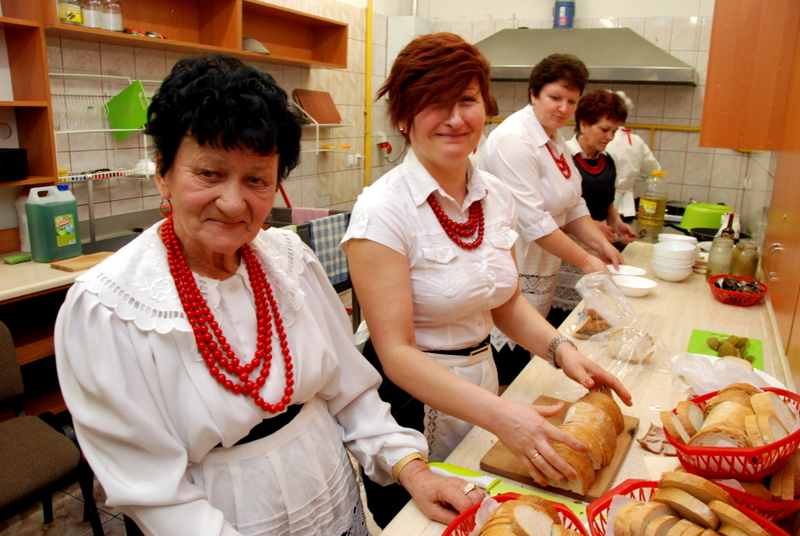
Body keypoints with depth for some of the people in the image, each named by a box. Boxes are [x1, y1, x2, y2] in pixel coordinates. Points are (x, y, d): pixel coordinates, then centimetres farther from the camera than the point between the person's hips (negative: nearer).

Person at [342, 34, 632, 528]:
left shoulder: (497, 197, -2)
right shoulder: (383, 210, -22)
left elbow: (506, 301, 9)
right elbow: (395, 351, -24)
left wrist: (560, 348, -8)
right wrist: (498, 414, -31)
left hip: (481, 378, 6)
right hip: (410, 398, -6)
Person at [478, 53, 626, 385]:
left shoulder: (554, 139, 12)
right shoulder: (515, 140, -18)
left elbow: (571, 205, 16)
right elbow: (533, 221, -24)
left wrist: (601, 244, 2)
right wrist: (584, 261, -18)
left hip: (541, 270, 9)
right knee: (509, 365, -2)